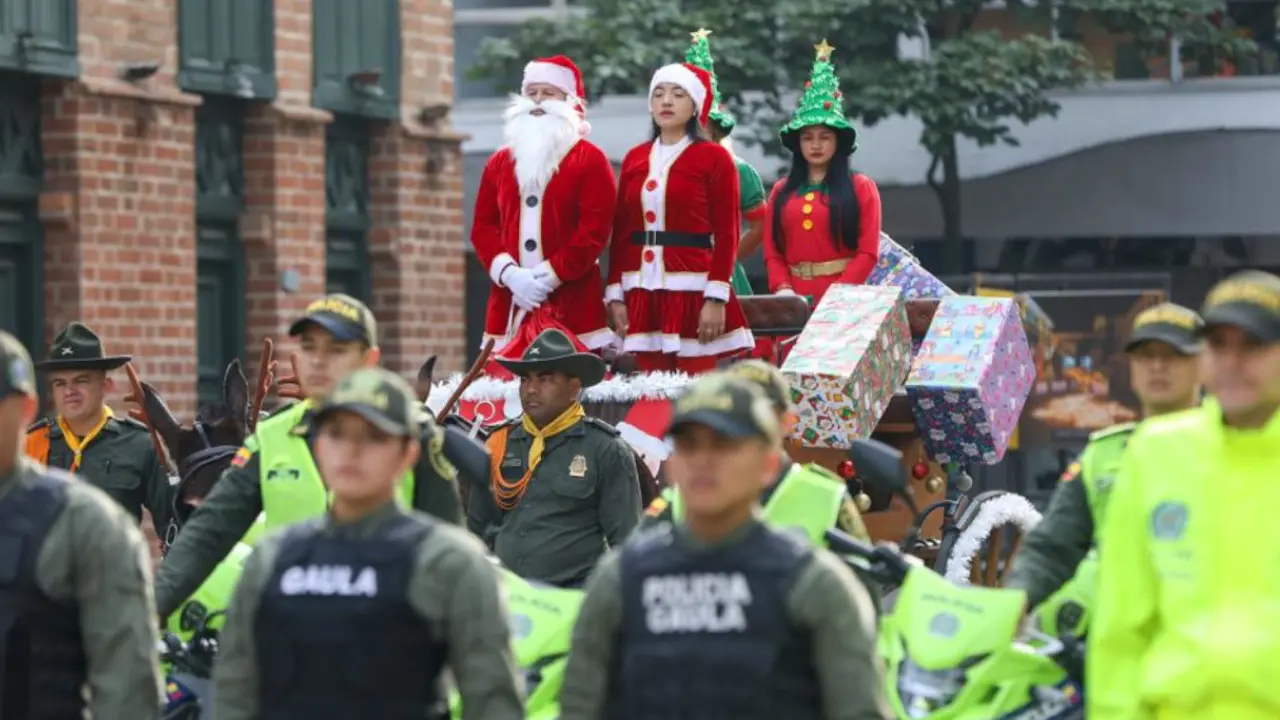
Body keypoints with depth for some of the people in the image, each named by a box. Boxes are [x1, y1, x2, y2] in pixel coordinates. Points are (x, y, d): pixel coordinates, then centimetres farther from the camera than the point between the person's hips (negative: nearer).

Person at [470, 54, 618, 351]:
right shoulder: (499, 162, 16)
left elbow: (594, 230, -8)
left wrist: (550, 275, -15)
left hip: (572, 304, -4)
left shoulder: (591, 160, 1)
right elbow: (483, 226, 11)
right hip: (509, 303, 4)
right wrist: (508, 273, -7)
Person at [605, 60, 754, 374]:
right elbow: (620, 231, 13)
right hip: (643, 293, 4)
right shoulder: (635, 158, 13)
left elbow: (727, 233, -5)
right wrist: (615, 294, 6)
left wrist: (717, 298, -13)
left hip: (693, 291, -4)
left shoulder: (714, 158, -1)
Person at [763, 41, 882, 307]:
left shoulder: (861, 188, 4)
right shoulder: (781, 191, 13)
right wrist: (783, 289, -9)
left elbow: (868, 252, -4)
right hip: (795, 301, 3)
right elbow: (772, 252, 9)